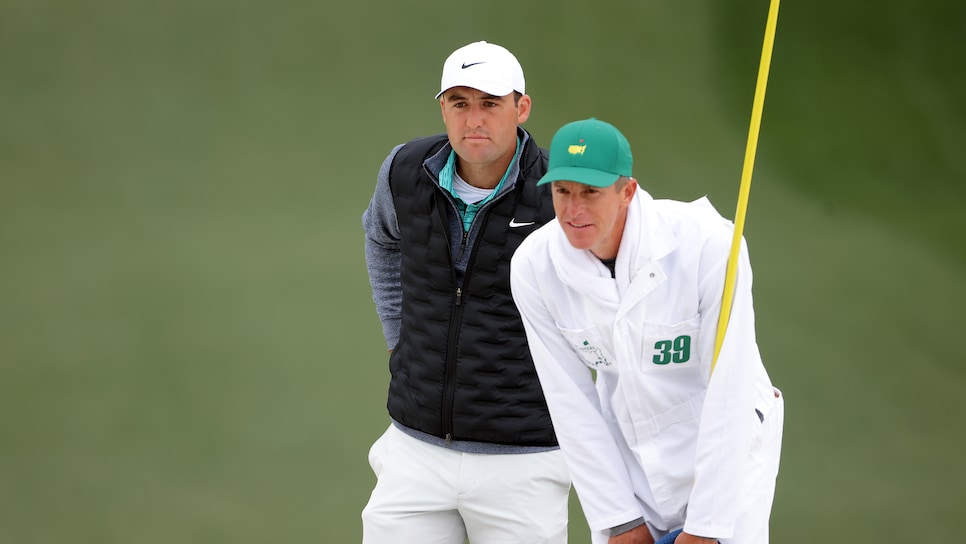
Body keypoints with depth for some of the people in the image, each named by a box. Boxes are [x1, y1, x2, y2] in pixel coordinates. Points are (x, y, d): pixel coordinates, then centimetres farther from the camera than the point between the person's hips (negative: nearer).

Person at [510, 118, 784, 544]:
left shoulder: (709, 244, -25)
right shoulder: (533, 265, -14)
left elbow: (730, 392, -22)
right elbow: (571, 402, -7)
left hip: (724, 454, -3)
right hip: (623, 457, 3)